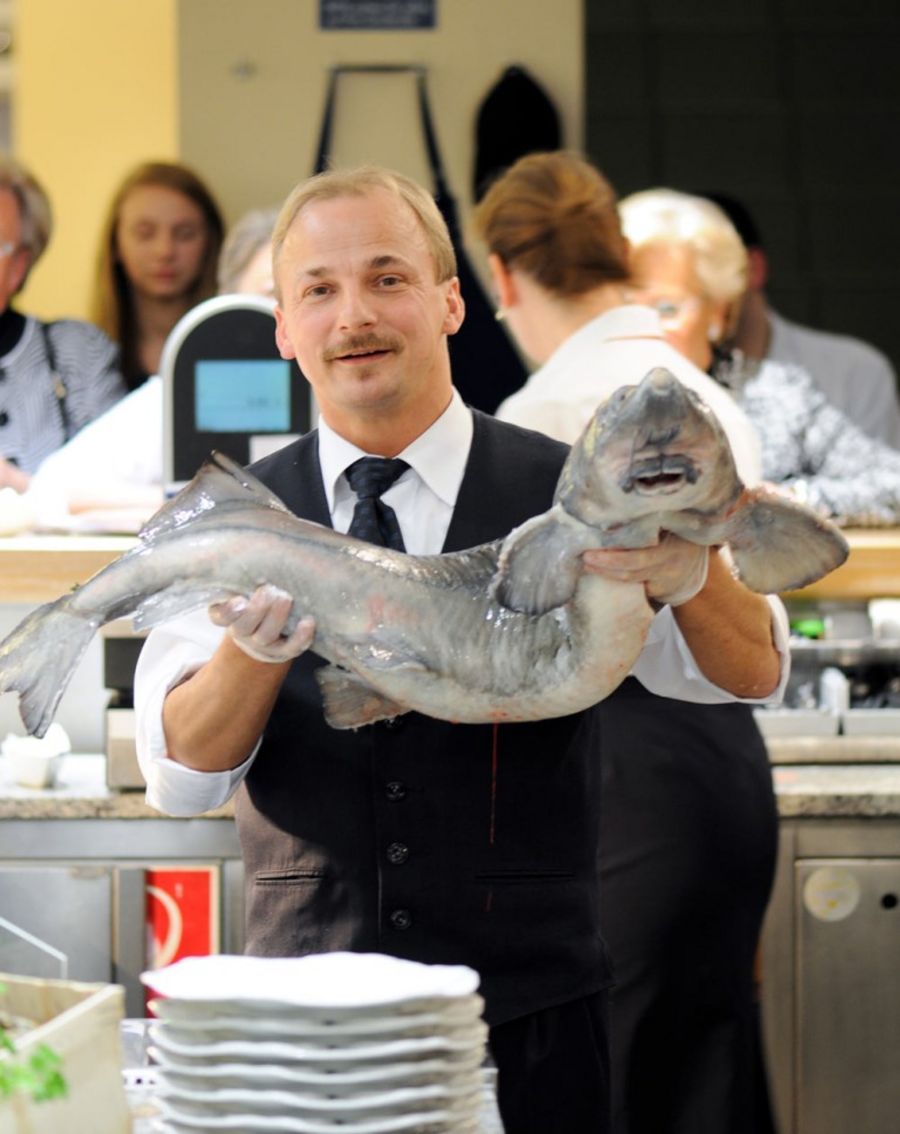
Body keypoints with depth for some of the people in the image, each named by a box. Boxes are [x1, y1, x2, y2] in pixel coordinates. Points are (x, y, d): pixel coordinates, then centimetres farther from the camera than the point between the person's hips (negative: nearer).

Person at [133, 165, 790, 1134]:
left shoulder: (571, 500, -2)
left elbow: (753, 675, -12)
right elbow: (178, 777, -8)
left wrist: (689, 573, -34)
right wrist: (254, 650, -29)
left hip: (530, 1026, -1)